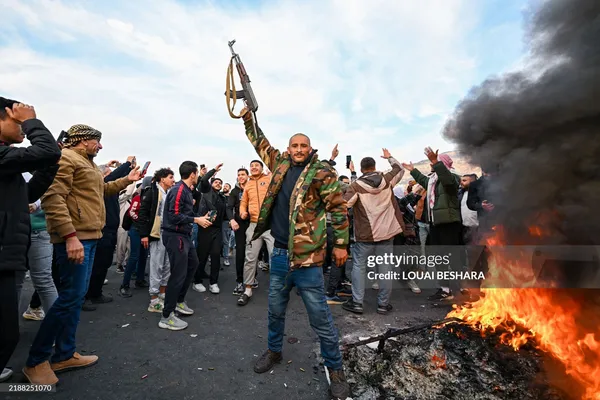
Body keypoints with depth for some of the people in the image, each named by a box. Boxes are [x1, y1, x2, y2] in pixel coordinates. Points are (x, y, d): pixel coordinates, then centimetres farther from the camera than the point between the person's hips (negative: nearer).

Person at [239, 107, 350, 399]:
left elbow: (338, 208, -6)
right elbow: (260, 143, 24)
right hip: (279, 253, 6)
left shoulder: (321, 172, -7)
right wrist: (248, 117, 18)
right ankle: (274, 351, 45)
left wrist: (341, 244, -8)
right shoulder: (281, 164, 9)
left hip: (307, 256, -5)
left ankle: (335, 369, 26)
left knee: (320, 317, 5)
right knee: (275, 310, 21)